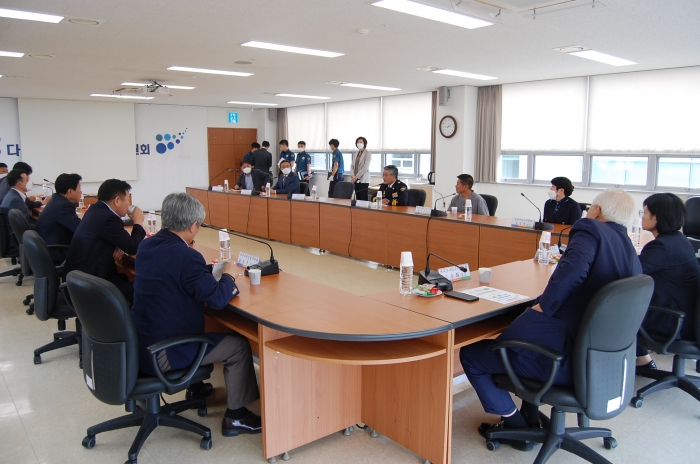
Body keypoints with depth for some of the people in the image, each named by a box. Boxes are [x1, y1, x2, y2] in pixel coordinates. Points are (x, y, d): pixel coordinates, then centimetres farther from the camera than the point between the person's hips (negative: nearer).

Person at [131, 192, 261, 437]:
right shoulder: (186, 256, -26)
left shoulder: (146, 245, 1)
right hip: (163, 355, -9)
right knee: (239, 345, 1)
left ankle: (196, 388, 45)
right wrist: (227, 275, -1)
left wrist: (212, 270, 10)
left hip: (140, 343, 9)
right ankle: (235, 416, 13)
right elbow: (217, 299, -21)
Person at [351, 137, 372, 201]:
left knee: (364, 199, -9)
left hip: (363, 180, -6)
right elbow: (353, 165, 15)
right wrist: (353, 175, -3)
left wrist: (357, 176, -15)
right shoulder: (356, 153, 16)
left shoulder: (368, 153, -4)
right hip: (356, 180, 6)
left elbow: (366, 167, -13)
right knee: (358, 199, 6)